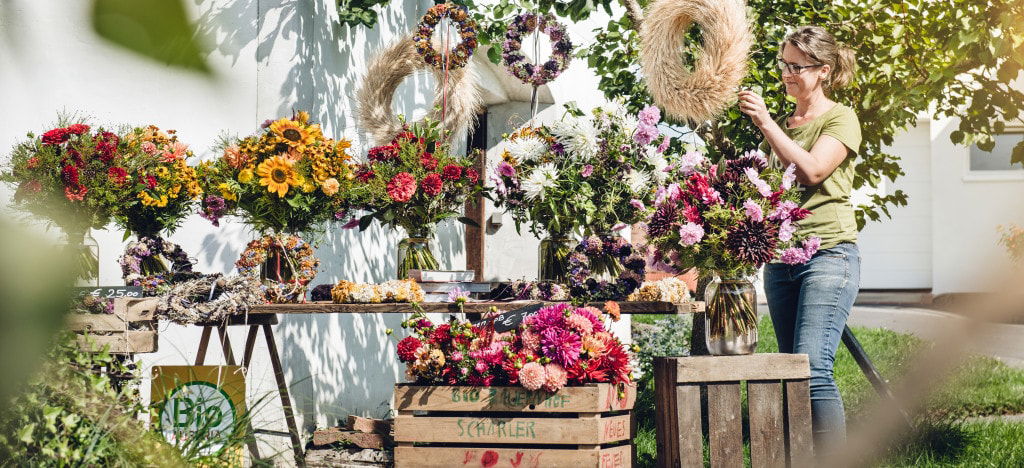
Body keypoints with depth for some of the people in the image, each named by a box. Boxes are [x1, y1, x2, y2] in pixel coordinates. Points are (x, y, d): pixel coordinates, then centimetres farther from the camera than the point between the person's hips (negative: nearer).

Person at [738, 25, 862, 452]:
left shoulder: (840, 119, 1)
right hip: (781, 257, 7)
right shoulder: (781, 125, 20)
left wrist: (765, 122, -14)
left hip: (828, 253, -7)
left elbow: (810, 169, -15)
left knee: (813, 366, -18)